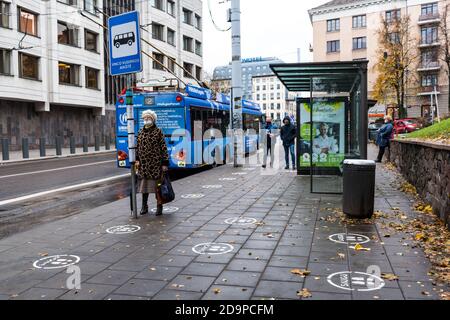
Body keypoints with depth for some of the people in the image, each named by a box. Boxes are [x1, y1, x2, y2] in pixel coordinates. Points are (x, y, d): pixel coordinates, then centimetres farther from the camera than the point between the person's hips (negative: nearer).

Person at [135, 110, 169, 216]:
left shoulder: (158, 131, -2)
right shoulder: (140, 132, 11)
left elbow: (163, 148, -4)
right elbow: (137, 147, 16)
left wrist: (165, 163, -9)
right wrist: (137, 160, 5)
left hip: (155, 163, -4)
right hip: (143, 164, 4)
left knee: (157, 184, -1)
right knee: (144, 184, 8)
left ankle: (159, 206, 9)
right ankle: (144, 206, 20)